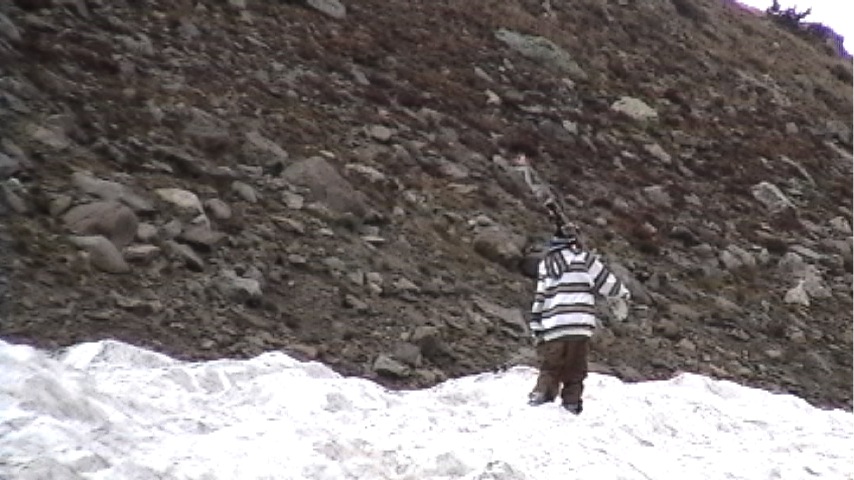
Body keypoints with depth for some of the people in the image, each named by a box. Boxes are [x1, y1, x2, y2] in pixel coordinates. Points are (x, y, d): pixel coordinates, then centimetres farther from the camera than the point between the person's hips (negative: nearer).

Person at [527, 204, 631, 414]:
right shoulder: (582, 258, 0)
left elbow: (540, 299, 11)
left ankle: (540, 398, -1)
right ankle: (571, 405, 5)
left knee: (549, 371, 10)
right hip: (579, 327, -3)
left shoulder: (545, 263, 13)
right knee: (574, 373, 7)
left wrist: (536, 330, 14)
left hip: (551, 330, 3)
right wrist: (623, 293, 25)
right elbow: (605, 281, 6)